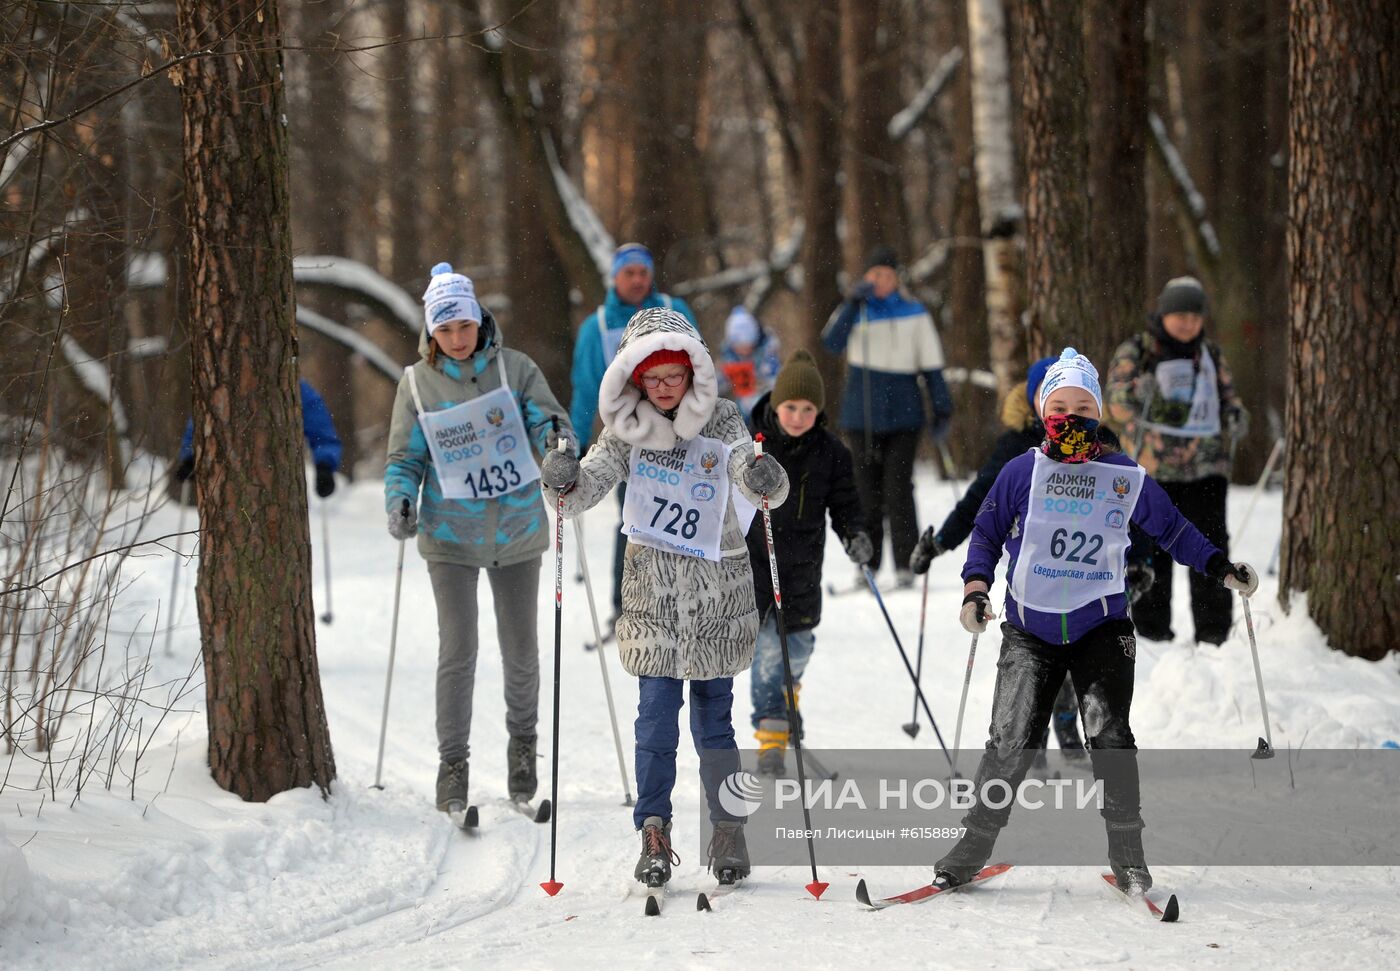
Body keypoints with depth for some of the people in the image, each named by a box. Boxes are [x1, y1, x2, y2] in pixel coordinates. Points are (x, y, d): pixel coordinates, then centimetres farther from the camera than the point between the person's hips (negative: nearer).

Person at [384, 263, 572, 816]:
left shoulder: (515, 369, 0)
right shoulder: (417, 383, 1)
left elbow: (548, 420, -6)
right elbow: (405, 459, 4)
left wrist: (557, 438, -29)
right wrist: (400, 501, -15)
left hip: (517, 531, 1)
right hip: (450, 537, -1)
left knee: (521, 648, 9)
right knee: (457, 651, -7)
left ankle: (523, 739, 31)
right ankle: (452, 762, 3)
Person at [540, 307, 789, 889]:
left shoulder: (719, 421, -4)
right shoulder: (626, 429, -1)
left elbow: (755, 475, -14)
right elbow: (589, 486, -8)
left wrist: (766, 480, -38)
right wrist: (564, 481, -30)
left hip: (716, 584, -1)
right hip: (651, 585, 1)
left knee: (713, 715, 3)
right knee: (657, 711, -5)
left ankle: (729, 830, 15)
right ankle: (654, 832, 2)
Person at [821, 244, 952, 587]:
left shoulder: (914, 314, 6)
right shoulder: (856, 311, 7)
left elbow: (931, 365, 9)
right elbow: (832, 342, -13)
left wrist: (942, 408, 4)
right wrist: (854, 302, -20)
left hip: (903, 414, -1)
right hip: (862, 415, 1)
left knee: (898, 489, -8)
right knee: (867, 490, 4)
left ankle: (905, 565, -6)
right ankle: (866, 564, 10)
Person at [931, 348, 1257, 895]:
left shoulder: (1126, 478, 3)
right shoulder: (1022, 472, 2)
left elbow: (1170, 529, 15)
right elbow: (986, 534, 10)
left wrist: (1219, 567, 5)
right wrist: (976, 588, -5)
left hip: (1100, 627, 0)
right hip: (1030, 631, 0)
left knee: (1109, 735, -14)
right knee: (1010, 741, -7)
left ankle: (1127, 854, -4)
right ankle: (974, 844, 7)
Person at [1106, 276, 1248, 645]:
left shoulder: (1211, 355, 16)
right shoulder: (1134, 353, 2)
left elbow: (1227, 395, 23)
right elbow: (1119, 402, -5)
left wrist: (1235, 414, -1)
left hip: (1206, 467, 3)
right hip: (1153, 467, -3)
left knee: (1211, 542, -5)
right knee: (1153, 547, 2)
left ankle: (1214, 628, -2)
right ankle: (1150, 626, 12)